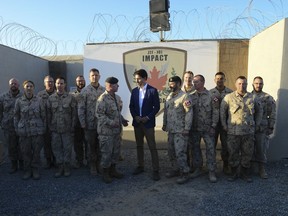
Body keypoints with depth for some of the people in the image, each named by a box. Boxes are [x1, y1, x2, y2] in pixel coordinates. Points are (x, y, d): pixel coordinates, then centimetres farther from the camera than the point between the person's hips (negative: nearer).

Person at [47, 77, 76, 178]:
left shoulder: (70, 98, -2)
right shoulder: (51, 98, 4)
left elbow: (74, 114, -1)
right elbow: (48, 114, 7)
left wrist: (72, 127, -4)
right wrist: (50, 126, 3)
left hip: (67, 129, -2)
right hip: (55, 129, 2)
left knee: (67, 148, 6)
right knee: (56, 147, 8)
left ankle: (67, 166, 21)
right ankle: (60, 167, 21)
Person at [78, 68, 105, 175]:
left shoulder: (104, 90, 4)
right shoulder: (85, 91, -5)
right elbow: (81, 108, -5)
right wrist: (82, 123, -8)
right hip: (90, 123, -2)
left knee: (100, 145, 10)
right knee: (91, 145, 8)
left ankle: (99, 163, 26)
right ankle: (92, 165, 23)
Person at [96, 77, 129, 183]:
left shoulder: (117, 98, 10)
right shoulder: (102, 99, -17)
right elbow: (99, 115, -20)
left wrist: (122, 120, 6)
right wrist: (111, 122, -24)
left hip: (117, 130, 8)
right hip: (106, 131, -8)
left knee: (116, 151, 16)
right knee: (106, 152, 1)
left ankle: (113, 170, 31)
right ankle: (105, 173, 17)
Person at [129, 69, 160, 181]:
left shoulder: (152, 90, -6)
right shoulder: (134, 91, 8)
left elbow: (157, 107, -6)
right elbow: (131, 106, 10)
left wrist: (147, 117, -13)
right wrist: (135, 116, -6)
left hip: (148, 122, -5)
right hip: (137, 122, 5)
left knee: (152, 147, -4)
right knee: (139, 146, 13)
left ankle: (155, 170, 2)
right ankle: (140, 166, 26)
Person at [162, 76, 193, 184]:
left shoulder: (184, 96, -11)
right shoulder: (169, 96, 13)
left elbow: (189, 113, -15)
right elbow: (166, 111, 19)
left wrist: (187, 128, -17)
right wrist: (164, 124, 16)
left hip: (180, 130, -8)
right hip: (171, 130, 8)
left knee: (180, 152, -7)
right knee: (171, 151, 14)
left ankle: (184, 173, 5)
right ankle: (175, 169, 29)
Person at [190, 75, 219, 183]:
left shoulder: (211, 96, -5)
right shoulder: (191, 96, 4)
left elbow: (215, 112, -4)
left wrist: (213, 125, -7)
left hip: (207, 128, -3)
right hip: (195, 128, 4)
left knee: (210, 149, -1)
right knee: (195, 148, 11)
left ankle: (212, 172, 9)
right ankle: (198, 169, 26)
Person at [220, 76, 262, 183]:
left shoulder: (252, 98, 6)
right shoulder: (228, 97, -2)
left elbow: (259, 110, 18)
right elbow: (222, 112, 2)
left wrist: (257, 124, 13)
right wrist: (224, 125, 0)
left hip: (249, 131, 2)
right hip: (233, 131, -2)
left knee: (247, 153, 10)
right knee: (233, 153, 5)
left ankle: (245, 173, 27)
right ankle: (234, 173, 21)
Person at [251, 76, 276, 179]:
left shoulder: (268, 98, 1)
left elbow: (272, 114, 1)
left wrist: (271, 127, -4)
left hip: (262, 129, -1)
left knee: (261, 149, 4)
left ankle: (261, 169, 16)